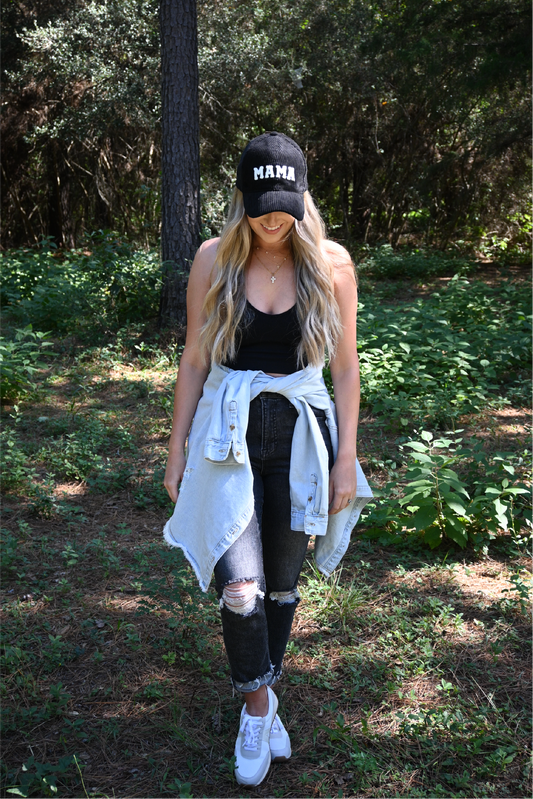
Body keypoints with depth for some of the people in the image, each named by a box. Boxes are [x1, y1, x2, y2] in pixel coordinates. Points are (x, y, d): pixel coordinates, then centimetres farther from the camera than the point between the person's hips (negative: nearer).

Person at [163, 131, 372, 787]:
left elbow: (346, 368, 3)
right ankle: (258, 704, 17)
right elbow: (193, 362, 4)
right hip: (228, 432, -1)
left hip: (301, 435, 1)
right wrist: (177, 451, 4)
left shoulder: (331, 264, -2)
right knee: (240, 589, -12)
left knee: (281, 584, 12)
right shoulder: (214, 260, -2)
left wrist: (346, 457, 1)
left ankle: (261, 703, 37)